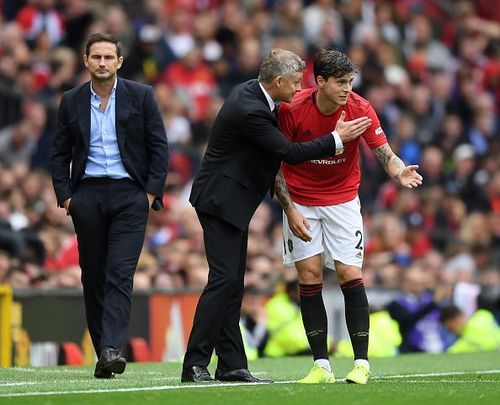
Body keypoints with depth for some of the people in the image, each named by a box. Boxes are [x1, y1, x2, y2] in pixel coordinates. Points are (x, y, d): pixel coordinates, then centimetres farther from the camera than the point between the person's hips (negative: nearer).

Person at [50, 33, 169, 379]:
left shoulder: (141, 96, 3)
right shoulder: (71, 101, 8)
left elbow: (160, 148, 3)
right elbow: (59, 153, 12)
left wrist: (152, 192, -4)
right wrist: (64, 195, 2)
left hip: (129, 194, -3)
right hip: (87, 195, 3)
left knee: (120, 273, -13)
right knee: (93, 276, 4)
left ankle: (112, 349, -23)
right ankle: (102, 354, 10)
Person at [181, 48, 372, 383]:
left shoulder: (253, 91, 5)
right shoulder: (249, 110, -25)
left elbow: (276, 122, 26)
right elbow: (289, 152, -20)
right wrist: (336, 139, -13)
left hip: (232, 200, 11)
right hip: (221, 199, -11)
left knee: (233, 282, 9)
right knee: (224, 278, -13)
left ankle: (232, 365, 12)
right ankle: (195, 365, -11)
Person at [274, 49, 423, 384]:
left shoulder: (360, 109, -15)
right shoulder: (292, 110, -17)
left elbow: (385, 154, -13)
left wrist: (400, 172, -36)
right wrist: (290, 210, -14)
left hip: (342, 199, 0)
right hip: (300, 202, 0)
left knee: (350, 275, -9)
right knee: (310, 277, -4)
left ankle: (362, 363, -4)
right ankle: (321, 365, 0)